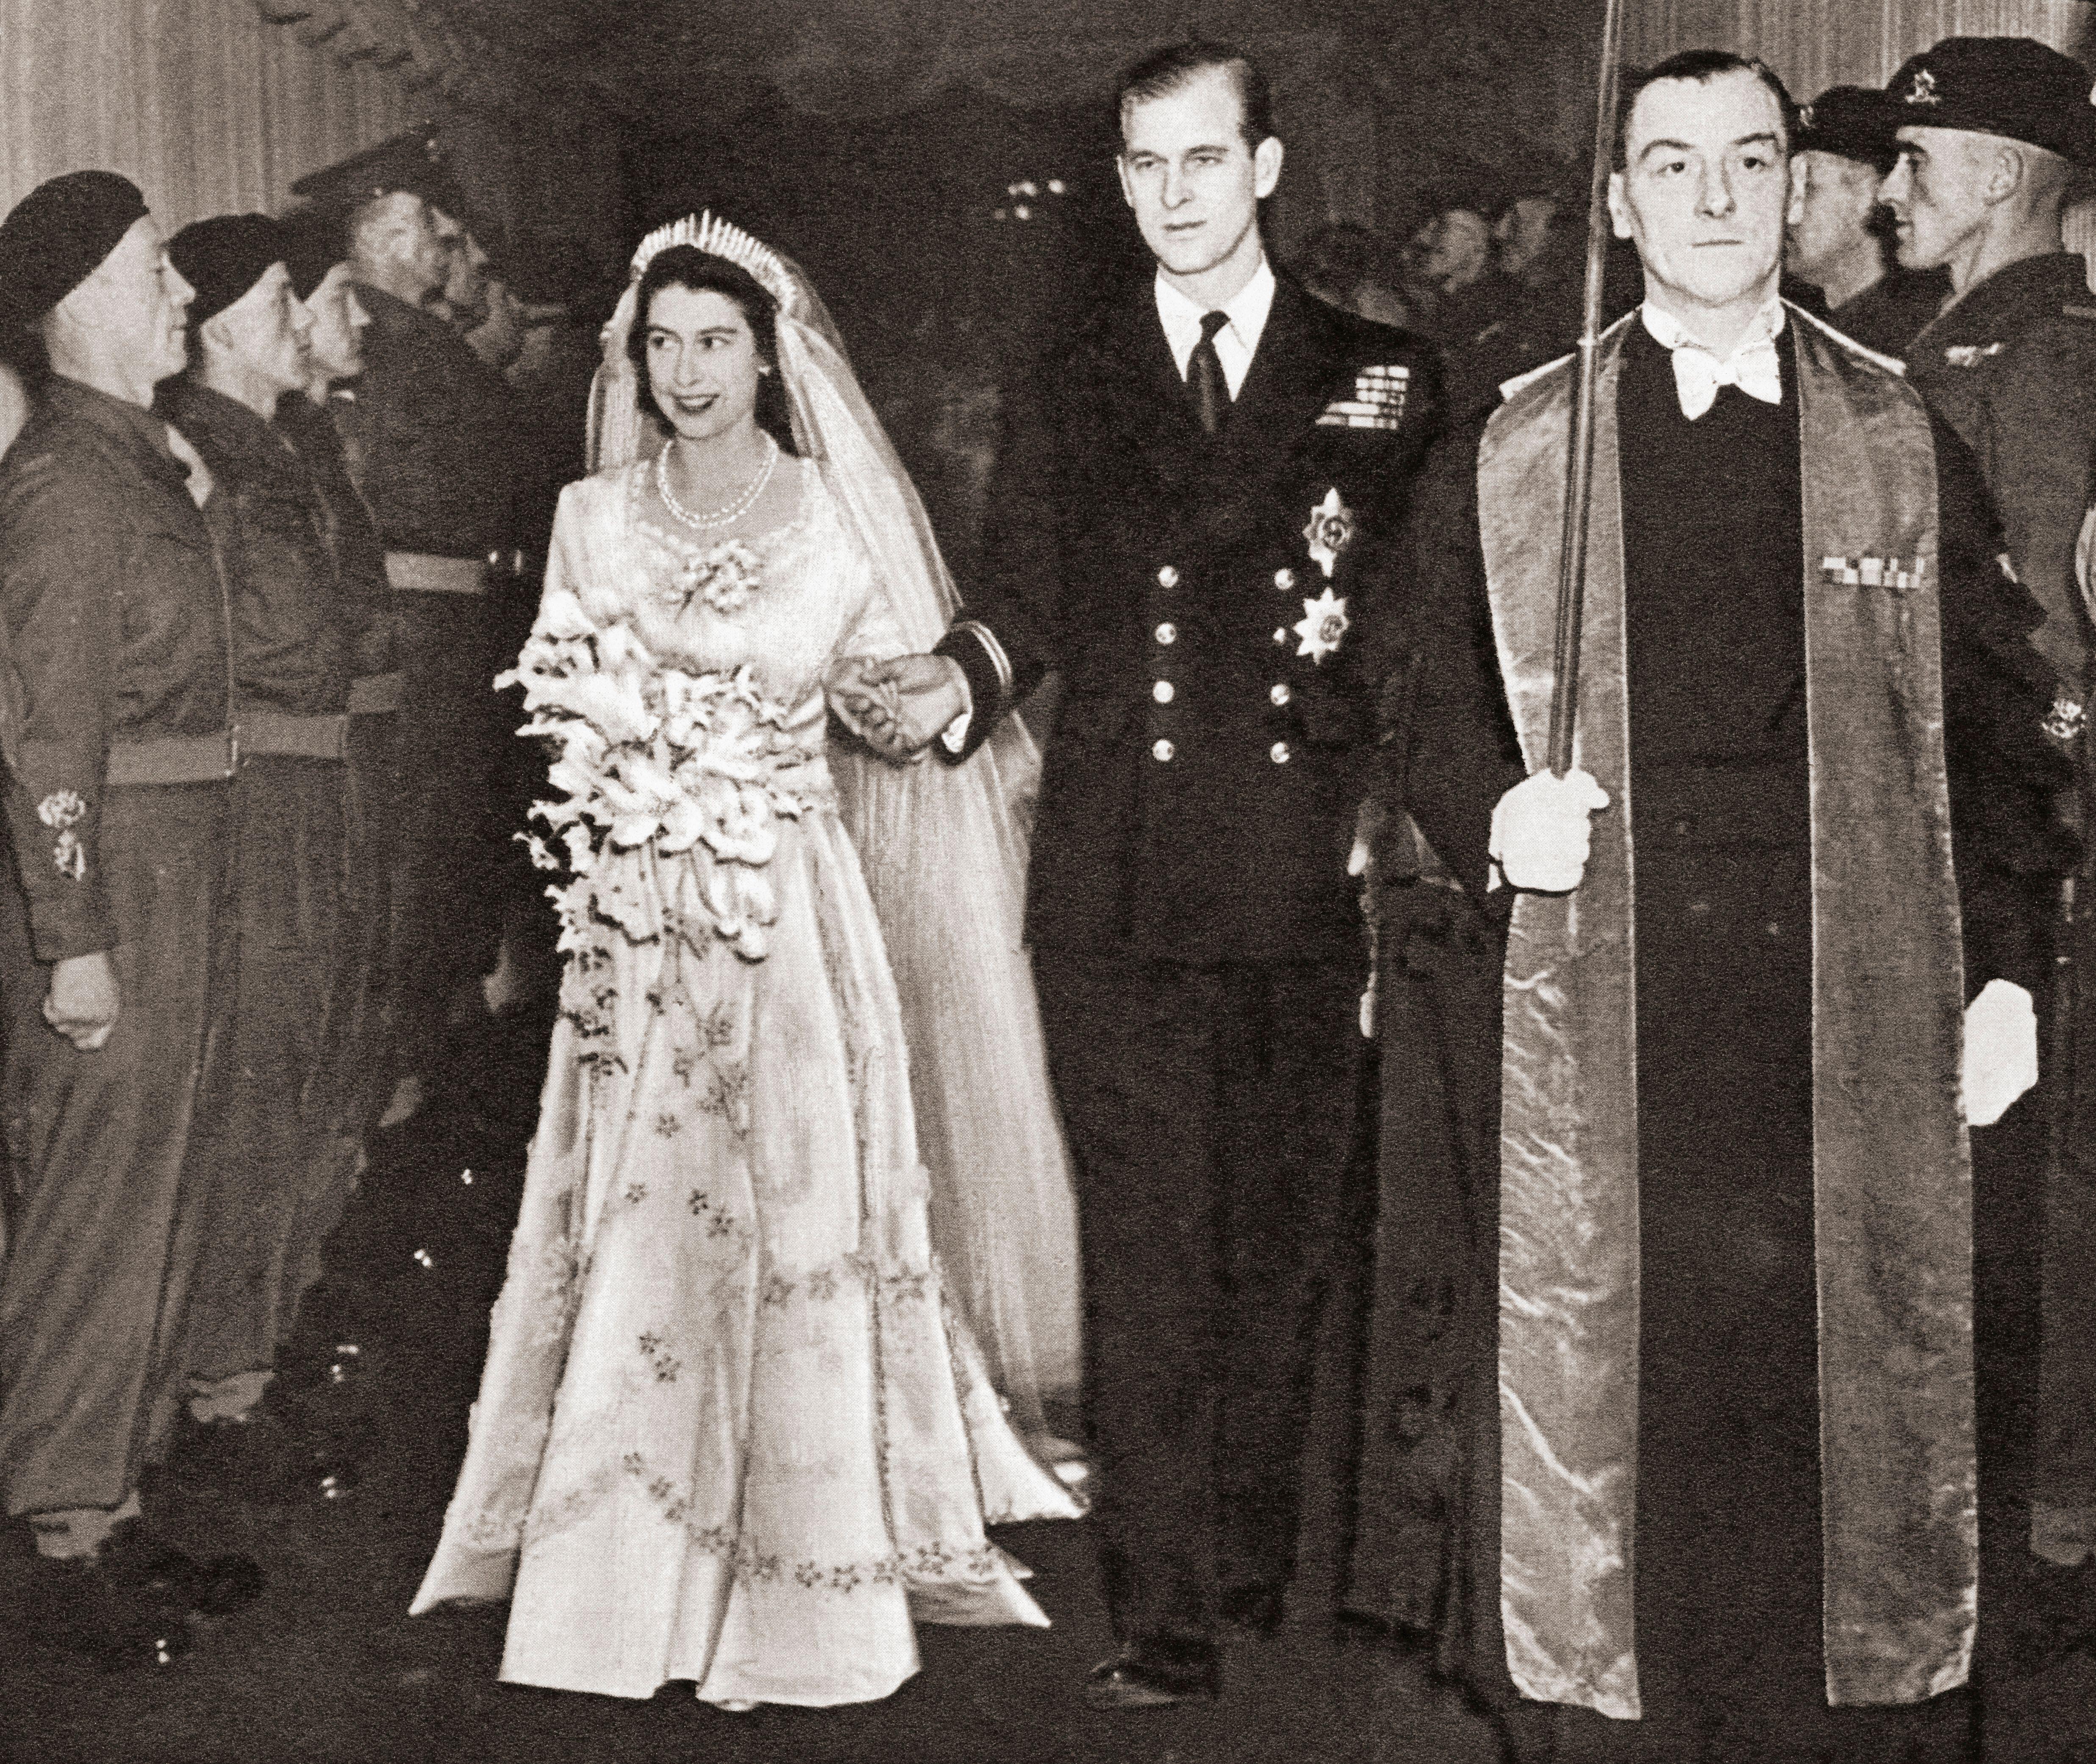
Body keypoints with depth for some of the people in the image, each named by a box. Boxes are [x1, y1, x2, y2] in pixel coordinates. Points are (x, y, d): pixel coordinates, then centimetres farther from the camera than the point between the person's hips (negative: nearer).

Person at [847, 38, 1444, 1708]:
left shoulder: (1384, 378, 10)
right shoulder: (1067, 390, 13)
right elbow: (1028, 596, 9)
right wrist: (963, 677, -12)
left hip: (1308, 882, 0)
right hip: (1119, 882, 0)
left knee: (1282, 1245, 8)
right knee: (1146, 1255, -2)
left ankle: (1259, 1564, 25)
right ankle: (1166, 1616, 4)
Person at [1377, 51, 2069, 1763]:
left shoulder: (1907, 443, 9)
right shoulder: (1511, 457, 7)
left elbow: (1993, 726, 9)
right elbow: (1441, 730, 12)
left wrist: (2005, 973, 1)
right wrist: (1495, 819, -10)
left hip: (1858, 1016, 1)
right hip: (1600, 1023, 0)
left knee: (1853, 1402, 4)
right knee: (1600, 1399, 1)